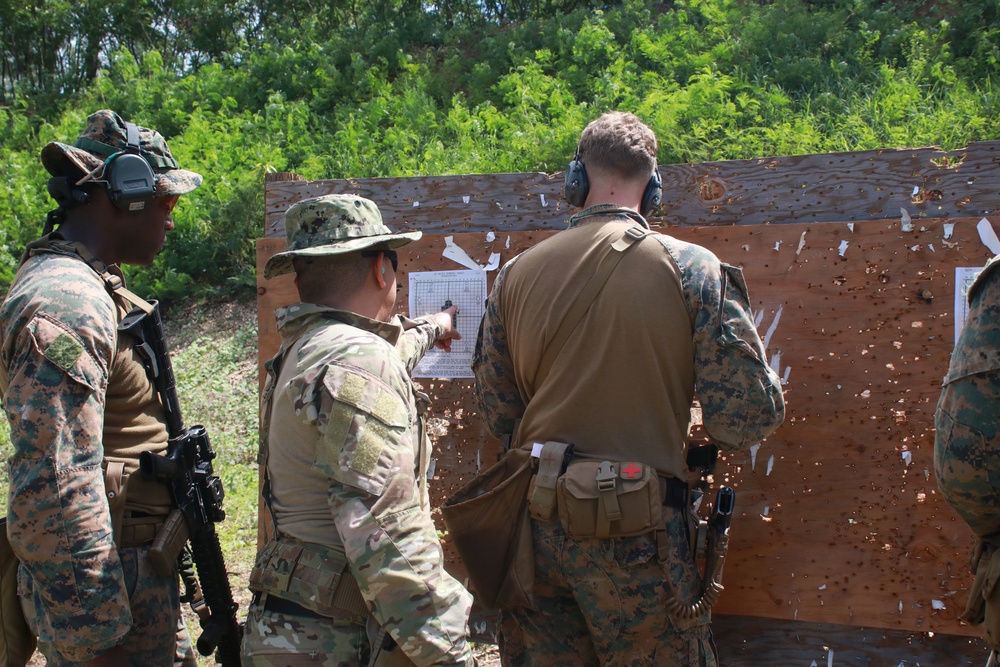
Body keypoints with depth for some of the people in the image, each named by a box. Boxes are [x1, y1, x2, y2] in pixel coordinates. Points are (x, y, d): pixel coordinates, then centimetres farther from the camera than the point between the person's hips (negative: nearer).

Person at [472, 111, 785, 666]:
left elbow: (498, 415, 8)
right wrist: (704, 431, 10)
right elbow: (749, 416, -11)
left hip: (537, 524, 4)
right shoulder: (692, 270, -9)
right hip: (637, 538, -3)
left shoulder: (517, 273, 1)